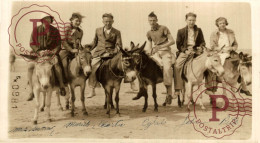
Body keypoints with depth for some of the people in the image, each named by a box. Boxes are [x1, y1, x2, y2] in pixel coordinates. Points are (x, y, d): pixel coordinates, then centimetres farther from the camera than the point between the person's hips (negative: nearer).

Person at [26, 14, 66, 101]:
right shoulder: (36, 30, 4)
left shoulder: (55, 31, 5)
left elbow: (58, 44, 5)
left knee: (56, 64, -34)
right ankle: (31, 92, -14)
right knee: (30, 66, -24)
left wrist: (54, 52, -14)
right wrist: (39, 51, -15)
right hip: (38, 52, 1)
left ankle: (61, 85, -20)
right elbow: (32, 43, 2)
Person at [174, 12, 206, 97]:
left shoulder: (199, 30, 15)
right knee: (177, 66, -26)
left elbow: (202, 42, 15)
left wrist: (200, 47, -8)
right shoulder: (181, 31, 10)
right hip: (184, 51, -1)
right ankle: (178, 88, -21)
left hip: (196, 51, 1)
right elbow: (178, 44, 6)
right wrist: (185, 50, -10)